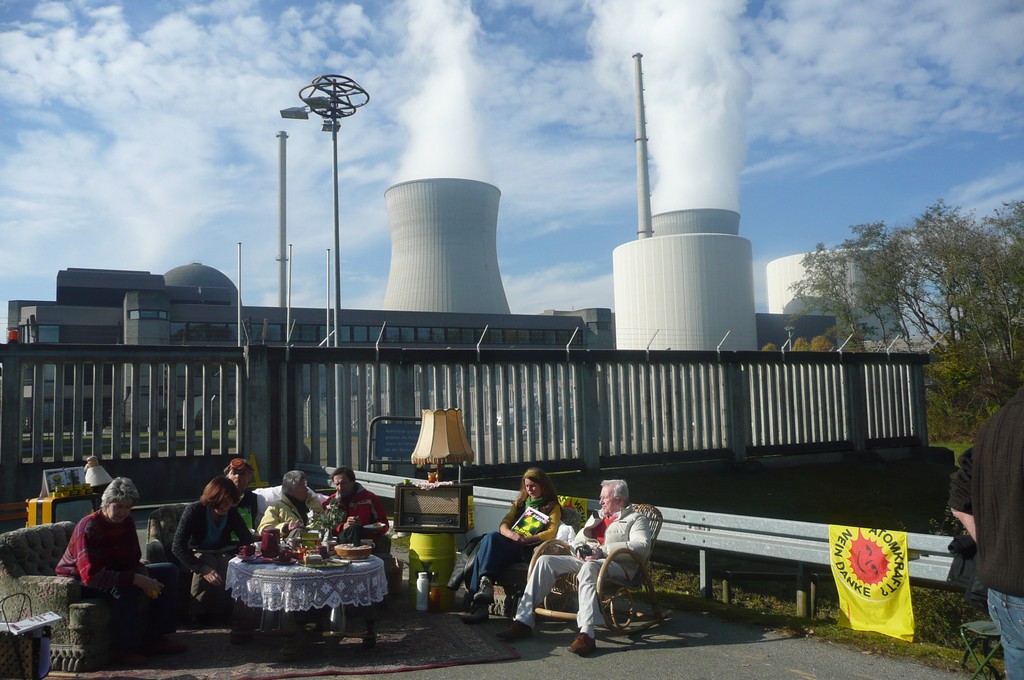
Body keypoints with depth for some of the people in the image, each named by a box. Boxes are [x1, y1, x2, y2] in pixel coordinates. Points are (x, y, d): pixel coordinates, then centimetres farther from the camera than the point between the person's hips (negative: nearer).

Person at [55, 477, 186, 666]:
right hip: (78, 581, -9)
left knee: (169, 571, 2)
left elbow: (133, 561, 1)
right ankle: (125, 648, -24)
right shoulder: (88, 528, -27)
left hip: (111, 573, 9)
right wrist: (136, 579, -39)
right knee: (125, 588, -39)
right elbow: (91, 575, -37)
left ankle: (155, 638, -1)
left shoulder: (126, 523, -2)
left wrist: (145, 579, -23)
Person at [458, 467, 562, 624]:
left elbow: (551, 533, -2)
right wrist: (512, 535, -9)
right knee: (491, 537, -32)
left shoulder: (552, 506, 15)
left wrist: (526, 539, -16)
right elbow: (504, 524, 16)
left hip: (531, 548, -5)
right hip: (511, 544, 5)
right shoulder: (520, 503, 30)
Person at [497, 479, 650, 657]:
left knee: (589, 567, -40)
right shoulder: (597, 516, 31)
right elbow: (576, 543, 31)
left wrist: (603, 550, -17)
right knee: (545, 560, -14)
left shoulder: (636, 519, 10)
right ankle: (523, 621, -18)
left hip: (615, 564, -7)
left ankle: (586, 634, -51)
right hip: (584, 560, 7)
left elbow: (642, 547, -10)